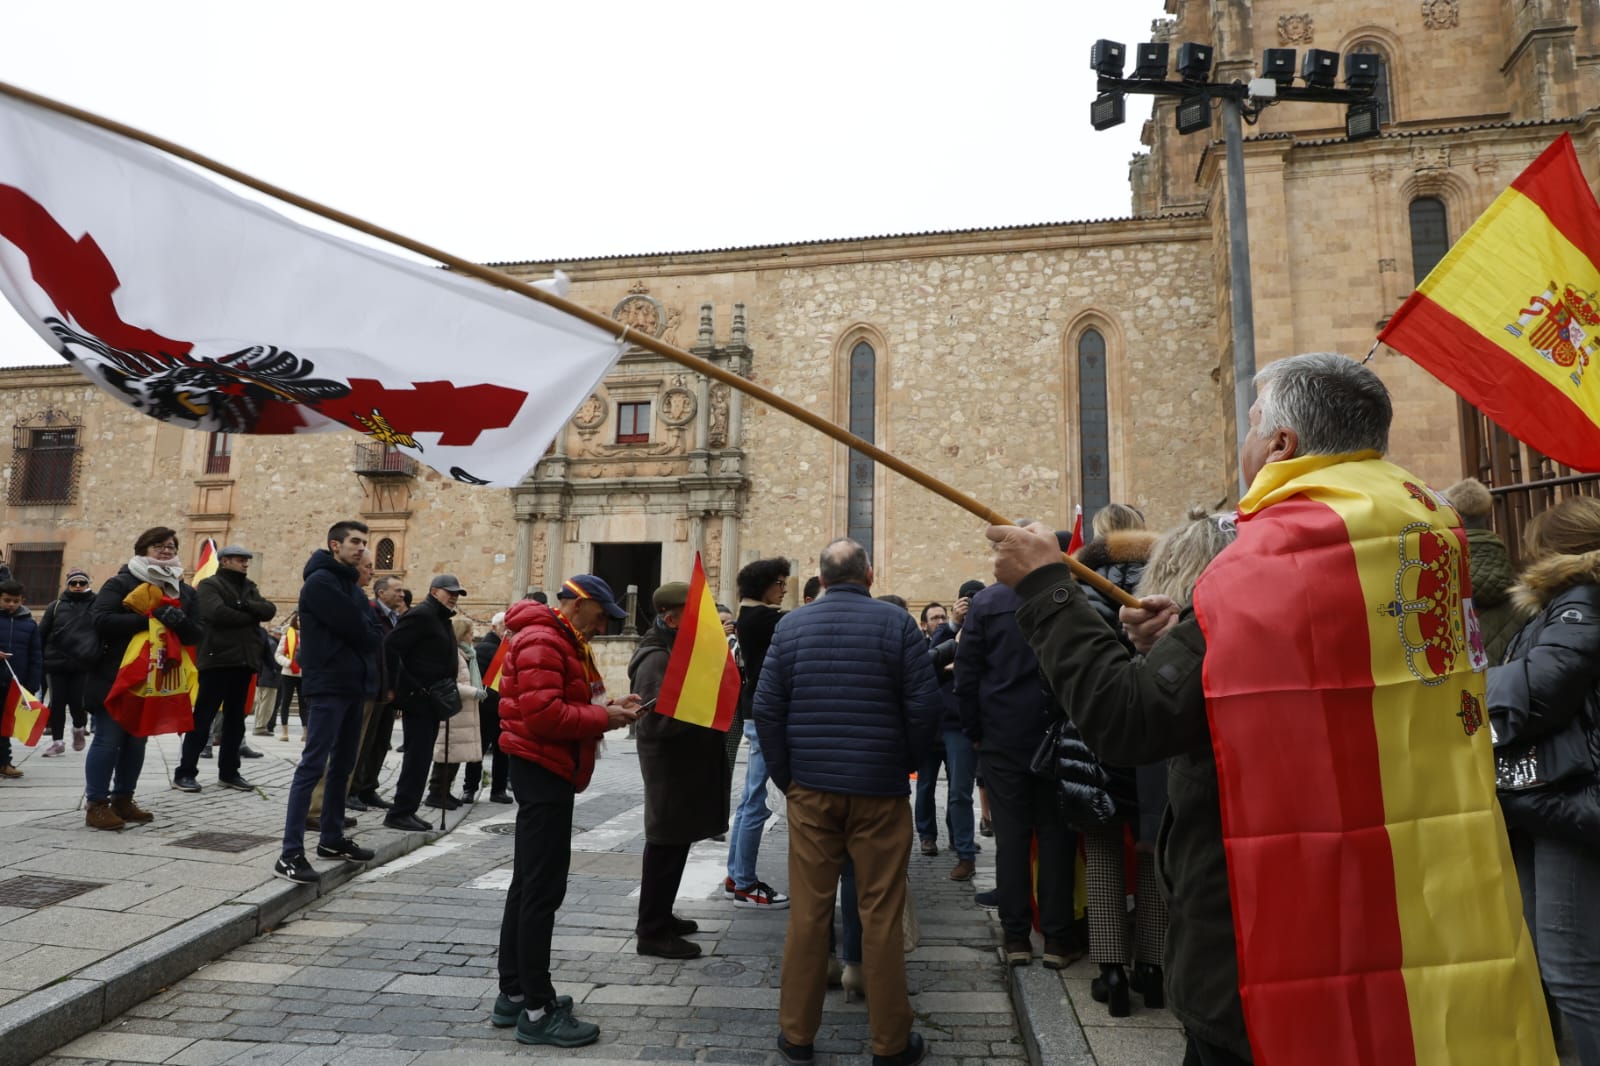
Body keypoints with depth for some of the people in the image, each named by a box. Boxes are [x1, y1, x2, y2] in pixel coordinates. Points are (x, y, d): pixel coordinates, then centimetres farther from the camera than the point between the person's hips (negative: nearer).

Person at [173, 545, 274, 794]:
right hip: (217, 661, -7)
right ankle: (185, 773, 6)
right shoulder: (209, 585, -2)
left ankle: (228, 772, 18)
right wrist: (251, 616, -9)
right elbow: (218, 613, -20)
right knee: (203, 718, -2)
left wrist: (246, 605, -15)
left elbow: (270, 610, 2)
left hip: (244, 662, 7)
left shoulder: (250, 588, 18)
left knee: (235, 719, 11)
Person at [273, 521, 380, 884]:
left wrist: (366, 652, -5)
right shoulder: (321, 581, -11)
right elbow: (354, 629, -16)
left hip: (352, 685, 9)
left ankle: (332, 839, 25)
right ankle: (290, 854, -7)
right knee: (313, 766, -9)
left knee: (342, 766, 14)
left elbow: (372, 632, 13)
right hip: (327, 686, -9)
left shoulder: (351, 585, 17)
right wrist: (367, 634, 2)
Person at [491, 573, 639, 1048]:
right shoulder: (542, 643, -18)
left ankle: (514, 994, 26)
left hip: (547, 771, 11)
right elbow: (542, 716, -27)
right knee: (542, 889, -5)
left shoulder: (562, 642, 17)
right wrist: (603, 718, -19)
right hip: (543, 771, -11)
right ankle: (537, 1010, 3)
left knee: (528, 885, 16)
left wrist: (608, 706, 1)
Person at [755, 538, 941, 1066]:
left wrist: (786, 776, 9)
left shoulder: (790, 626, 2)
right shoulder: (896, 621, -4)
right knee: (881, 915, 7)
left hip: (810, 786, 2)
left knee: (807, 912, 10)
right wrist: (907, 761, 8)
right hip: (880, 788, -2)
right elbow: (925, 704, -8)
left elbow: (767, 708, 0)